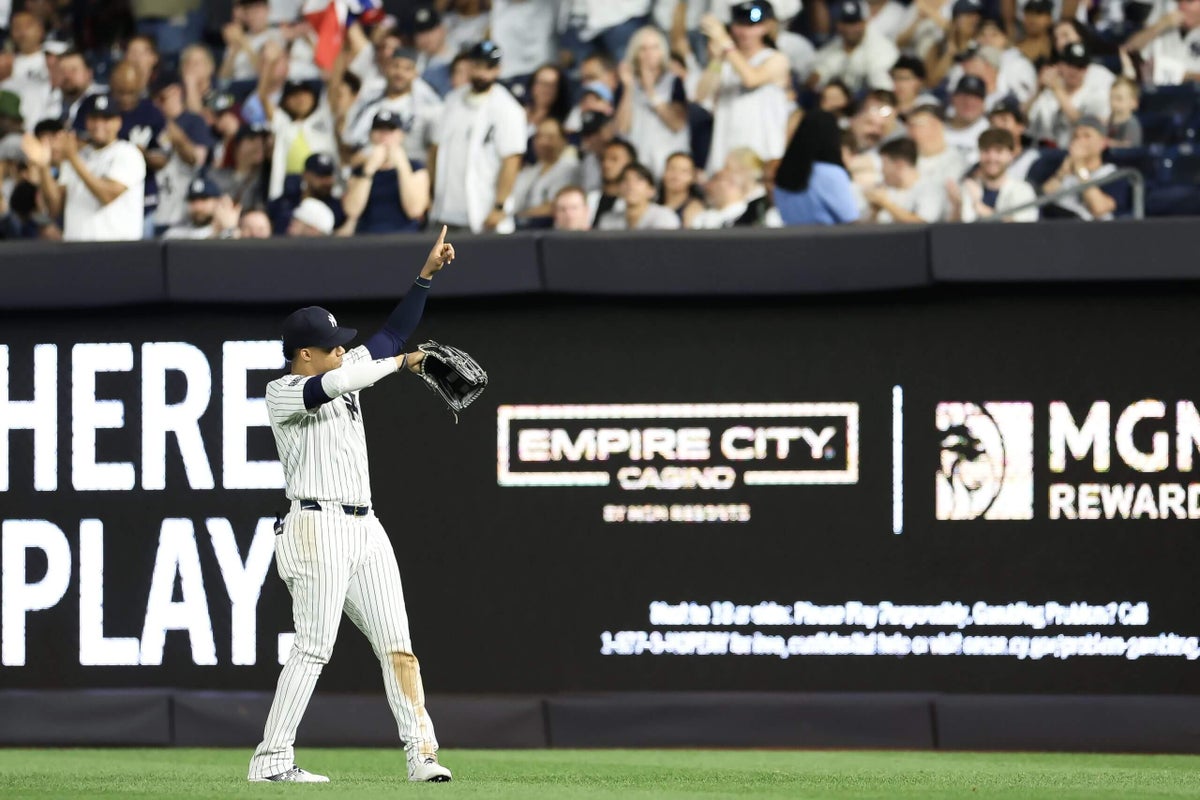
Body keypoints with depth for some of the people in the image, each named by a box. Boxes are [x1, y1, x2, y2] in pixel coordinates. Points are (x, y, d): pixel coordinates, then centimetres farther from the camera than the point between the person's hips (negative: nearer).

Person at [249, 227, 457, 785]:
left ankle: (421, 751, -6)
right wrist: (398, 363, -11)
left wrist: (426, 277, 12)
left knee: (396, 644, -2)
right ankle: (271, 760, -9)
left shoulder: (343, 376, 18)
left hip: (364, 529, 8)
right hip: (318, 525, -8)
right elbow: (332, 384, -22)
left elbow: (392, 335, 20)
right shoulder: (284, 392, -4)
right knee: (313, 646, -11)